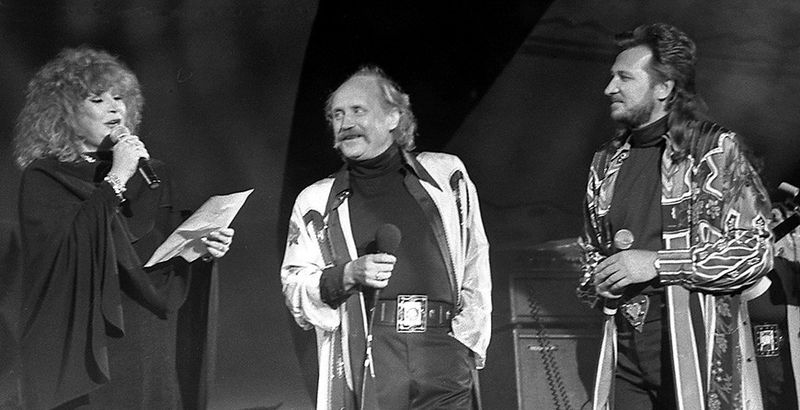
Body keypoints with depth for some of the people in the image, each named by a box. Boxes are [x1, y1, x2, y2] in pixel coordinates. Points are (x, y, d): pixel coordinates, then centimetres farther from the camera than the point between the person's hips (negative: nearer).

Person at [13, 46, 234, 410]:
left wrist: (201, 247, -9)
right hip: (79, 348, -4)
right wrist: (115, 180, -16)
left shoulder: (151, 175, 10)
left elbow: (169, 260, 12)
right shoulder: (42, 179, -3)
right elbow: (62, 249, -19)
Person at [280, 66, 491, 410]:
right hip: (362, 365, 0)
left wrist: (468, 343, 6)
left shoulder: (445, 175, 14)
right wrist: (348, 275, -7)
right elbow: (294, 288, 10)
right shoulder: (316, 201, 14)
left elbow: (475, 266, 14)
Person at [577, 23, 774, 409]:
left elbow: (755, 250, -9)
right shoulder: (606, 162, 14)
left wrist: (657, 263, -14)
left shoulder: (715, 149, -4)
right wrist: (598, 281, 3)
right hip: (624, 346, 5)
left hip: (697, 346, -5)